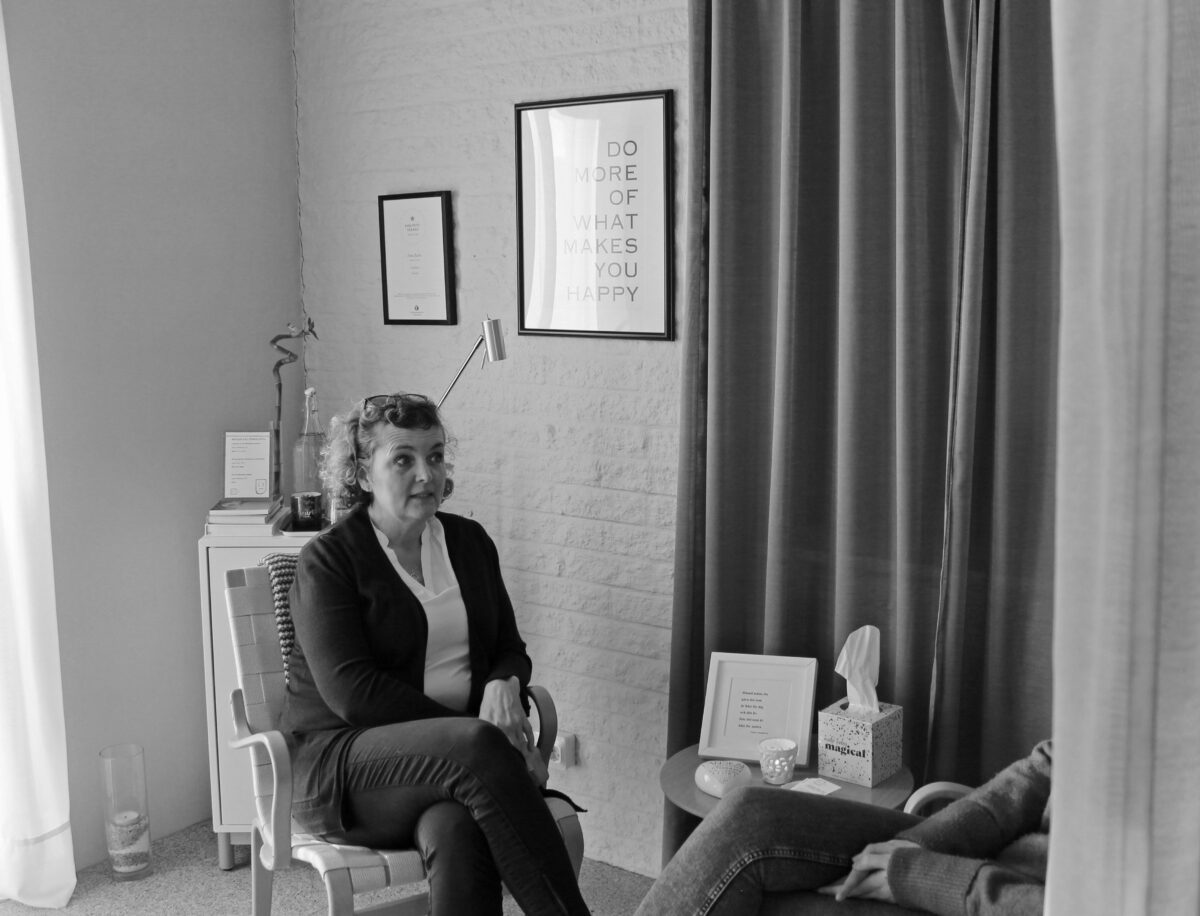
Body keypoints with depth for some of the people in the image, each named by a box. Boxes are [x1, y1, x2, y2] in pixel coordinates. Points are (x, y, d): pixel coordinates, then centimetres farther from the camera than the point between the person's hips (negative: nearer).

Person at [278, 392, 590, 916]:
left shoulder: (469, 541, 13)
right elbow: (350, 691, -14)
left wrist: (503, 686, -9)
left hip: (449, 759, 4)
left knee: (455, 832, -33)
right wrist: (468, 732, -18)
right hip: (343, 761, -4)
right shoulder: (326, 560, -3)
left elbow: (510, 647, 17)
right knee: (476, 748, -35)